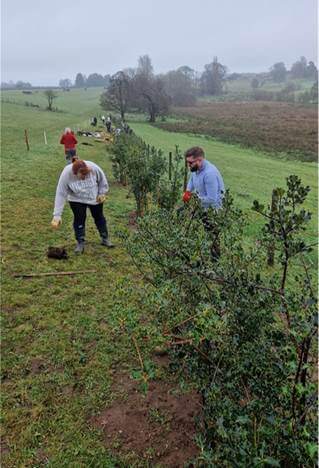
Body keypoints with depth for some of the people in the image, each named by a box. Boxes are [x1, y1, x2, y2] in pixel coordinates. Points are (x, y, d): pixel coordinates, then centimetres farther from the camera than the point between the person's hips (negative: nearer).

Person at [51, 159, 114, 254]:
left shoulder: (94, 168, -32)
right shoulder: (66, 174, -32)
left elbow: (102, 180, -11)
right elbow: (60, 194, -28)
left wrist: (102, 193, -4)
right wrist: (57, 215, -30)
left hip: (95, 198, 1)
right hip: (77, 200, -1)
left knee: (99, 217, 13)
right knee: (79, 219, -2)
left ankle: (105, 239, 28)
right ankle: (80, 243, 14)